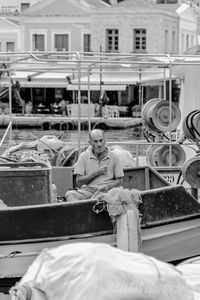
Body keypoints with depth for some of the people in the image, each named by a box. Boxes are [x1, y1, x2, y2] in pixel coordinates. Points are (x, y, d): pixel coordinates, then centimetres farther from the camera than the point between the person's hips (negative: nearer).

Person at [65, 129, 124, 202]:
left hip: (105, 191, -1)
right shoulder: (84, 156, 8)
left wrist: (107, 186, -11)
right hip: (88, 189, 1)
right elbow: (79, 181, 3)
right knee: (70, 194, -30)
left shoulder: (114, 157, 8)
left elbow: (119, 180, 10)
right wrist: (96, 173, -5)